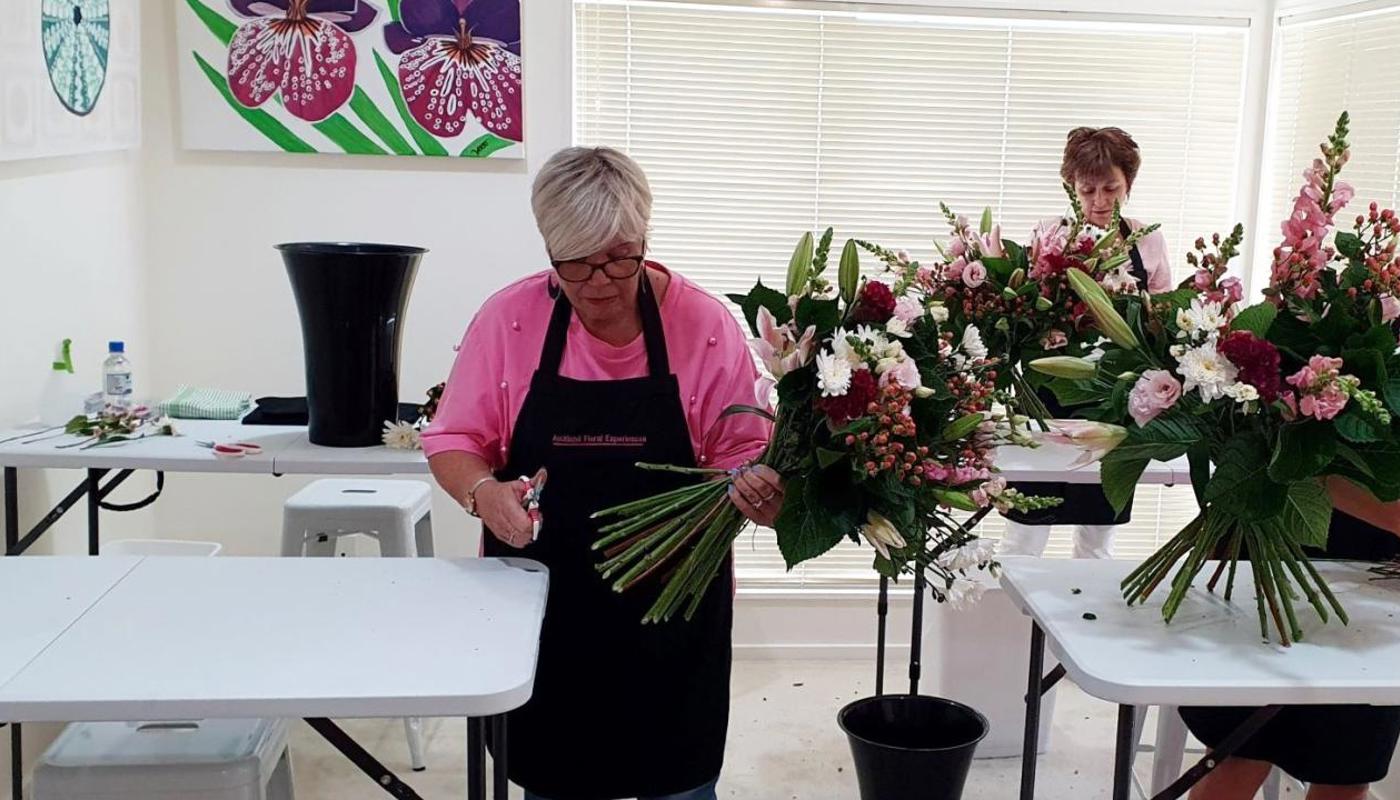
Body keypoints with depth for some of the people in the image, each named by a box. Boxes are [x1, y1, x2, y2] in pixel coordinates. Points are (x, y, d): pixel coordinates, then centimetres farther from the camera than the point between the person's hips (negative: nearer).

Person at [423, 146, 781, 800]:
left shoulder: (704, 323, -8)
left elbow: (741, 453, -3)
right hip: (543, 597, 1)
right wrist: (483, 493, -20)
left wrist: (756, 492, -26)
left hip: (674, 600, 0)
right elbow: (453, 439, 0)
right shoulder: (509, 318, -6)